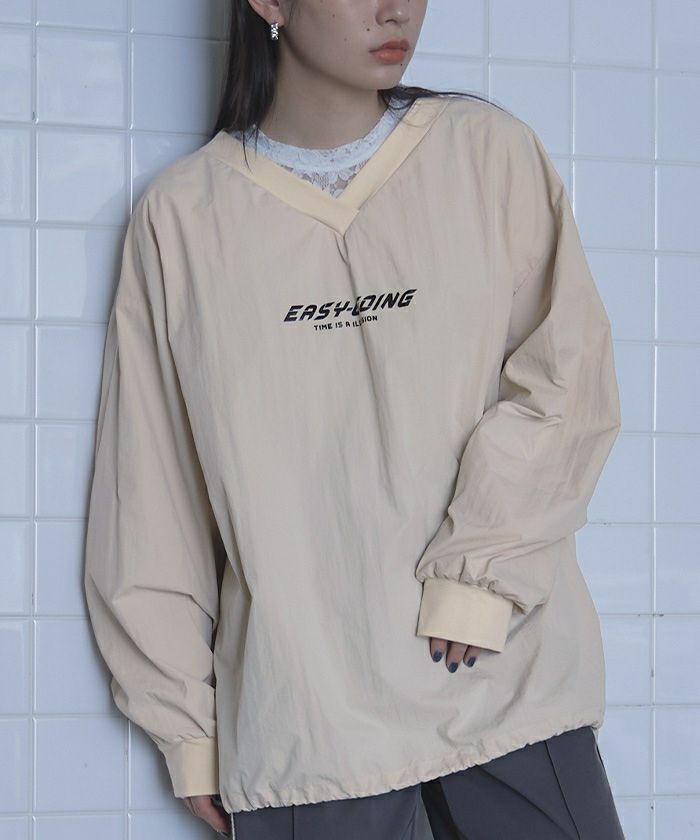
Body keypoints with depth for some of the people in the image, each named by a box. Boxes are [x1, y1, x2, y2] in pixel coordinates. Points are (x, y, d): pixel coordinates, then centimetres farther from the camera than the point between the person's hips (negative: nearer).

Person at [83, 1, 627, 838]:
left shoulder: (491, 152, 5)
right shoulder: (180, 213, 4)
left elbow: (569, 377, -1)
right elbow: (150, 495, 6)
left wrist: (479, 574, -12)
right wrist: (185, 722, 5)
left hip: (510, 684, 1)